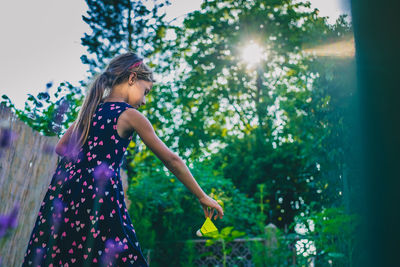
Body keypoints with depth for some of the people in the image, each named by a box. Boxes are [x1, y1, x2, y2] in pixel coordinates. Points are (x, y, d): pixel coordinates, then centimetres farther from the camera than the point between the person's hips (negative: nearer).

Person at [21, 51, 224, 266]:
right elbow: (171, 160, 0)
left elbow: (60, 148, 24)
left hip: (64, 191, 7)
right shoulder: (130, 115, -2)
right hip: (99, 199, -7)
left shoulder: (90, 109, 16)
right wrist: (202, 197, 5)